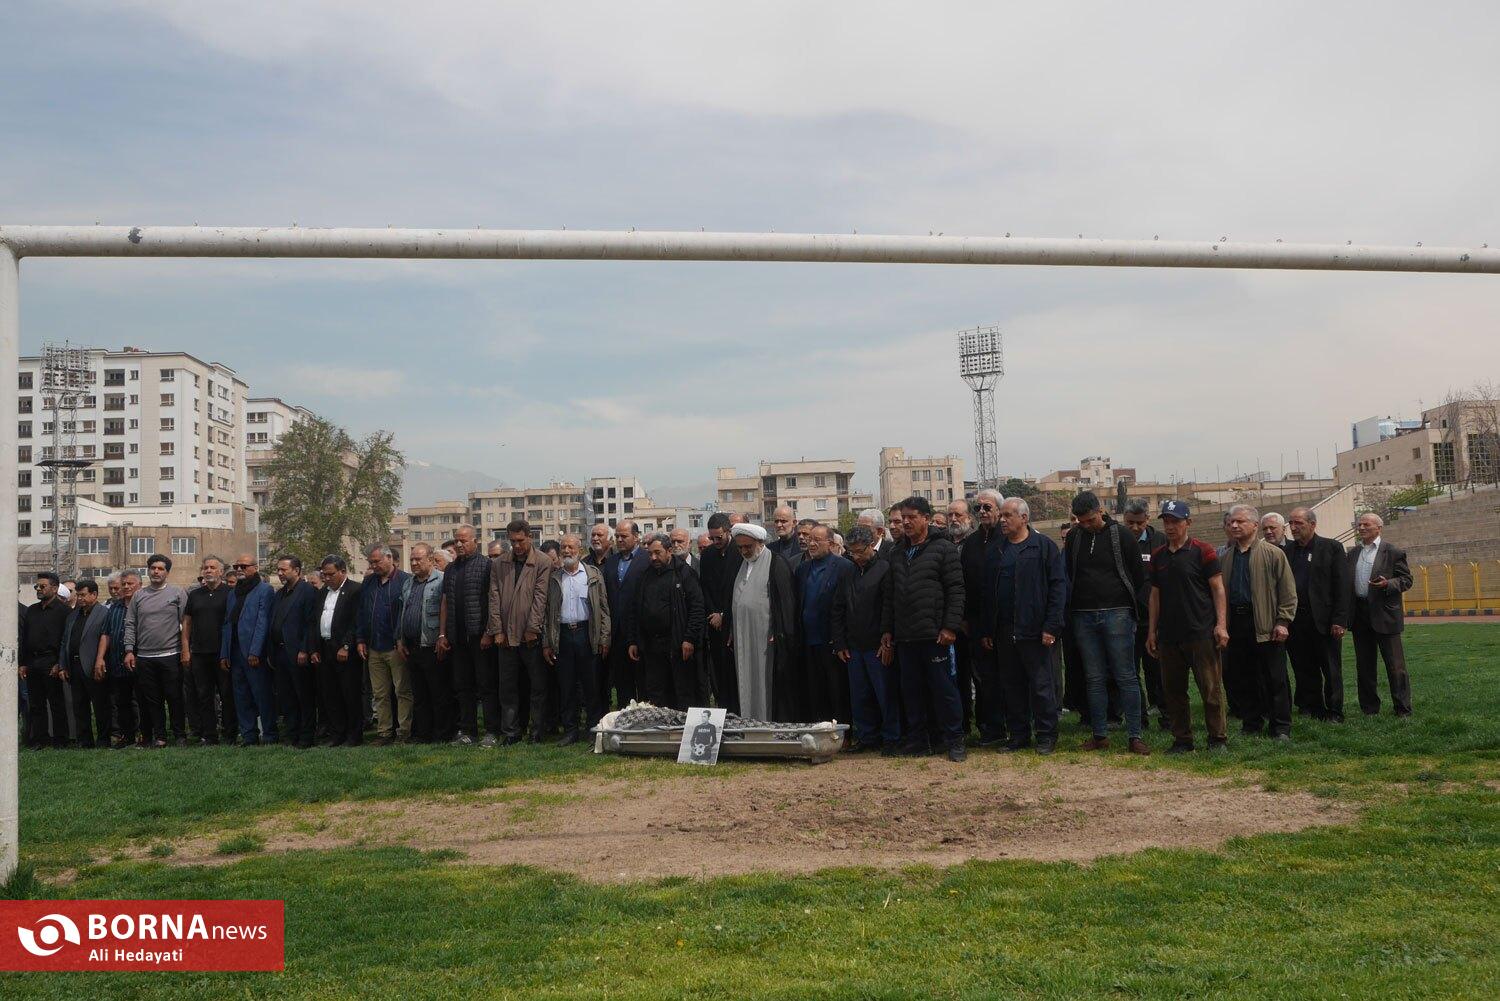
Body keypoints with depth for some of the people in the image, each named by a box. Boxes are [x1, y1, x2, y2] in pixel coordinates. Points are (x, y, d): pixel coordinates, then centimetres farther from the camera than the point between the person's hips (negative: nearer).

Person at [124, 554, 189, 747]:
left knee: (175, 698, 0)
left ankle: (180, 735, 7)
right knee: (151, 700, 6)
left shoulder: (178, 593, 2)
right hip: (144, 658, 3)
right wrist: (129, 650, 3)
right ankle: (159, 736, 13)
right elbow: (130, 624, 11)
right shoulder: (139, 596, 11)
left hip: (171, 656, -3)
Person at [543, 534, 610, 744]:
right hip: (562, 636, 2)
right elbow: (547, 611, 9)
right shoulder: (553, 577, 9)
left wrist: (604, 639, -5)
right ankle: (570, 730, 14)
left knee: (591, 686, 2)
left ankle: (595, 729, 11)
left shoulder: (593, 574, 4)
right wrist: (546, 644, 3)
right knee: (566, 687, 6)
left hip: (587, 634, -2)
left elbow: (603, 608, 2)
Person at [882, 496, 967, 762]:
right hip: (905, 637, 6)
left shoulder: (943, 549, -2)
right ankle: (918, 740, 18)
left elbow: (956, 590, -8)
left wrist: (950, 626, -15)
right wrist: (887, 629, 14)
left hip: (935, 635, -6)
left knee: (943, 689, -2)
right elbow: (890, 597, 20)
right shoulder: (899, 555, 16)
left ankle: (954, 740, 7)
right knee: (911, 690, 9)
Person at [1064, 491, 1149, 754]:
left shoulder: (1119, 534, -1)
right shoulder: (1073, 538, 8)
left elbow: (1138, 575, 4)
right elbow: (1066, 575, 16)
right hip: (1083, 616, 3)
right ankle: (1100, 735, 12)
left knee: (1126, 677, -3)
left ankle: (1135, 736, 0)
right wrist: (1073, 607, 9)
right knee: (1095, 678, 6)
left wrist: (1124, 601, 6)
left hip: (1116, 613, -3)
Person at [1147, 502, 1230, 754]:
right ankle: (1182, 739, 17)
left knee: (1211, 688, -2)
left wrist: (1221, 624, -11)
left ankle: (1218, 738, 8)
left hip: (1201, 632, -5)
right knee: (1173, 689, 8)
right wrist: (1151, 631, 14)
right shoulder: (1158, 556, 12)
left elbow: (1218, 588, -4)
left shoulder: (1202, 551, -3)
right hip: (1168, 635, 5)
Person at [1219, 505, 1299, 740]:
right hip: (1236, 622, 5)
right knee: (1247, 677, 11)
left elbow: (1288, 592, -5)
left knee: (1275, 679, 0)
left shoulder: (1273, 553, -3)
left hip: (1266, 625, -5)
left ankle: (1281, 727, 7)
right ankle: (1253, 722, 21)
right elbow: (1221, 590, 15)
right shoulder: (1228, 556, 13)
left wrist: (1283, 622, -12)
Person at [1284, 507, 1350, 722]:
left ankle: (1334, 712, 12)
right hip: (1296, 621, 3)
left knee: (1331, 670, 3)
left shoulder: (1331, 548, -1)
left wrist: (1339, 620, -11)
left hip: (1324, 620, -3)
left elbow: (1343, 586, -4)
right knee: (1304, 671, 8)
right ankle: (1313, 709, 18)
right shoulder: (1287, 550, 9)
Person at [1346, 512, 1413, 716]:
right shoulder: (1352, 555, 13)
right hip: (1359, 614, 5)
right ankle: (1369, 708, 19)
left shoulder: (1393, 553, -2)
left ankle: (1403, 709, 5)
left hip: (1385, 615, -5)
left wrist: (1388, 584, -20)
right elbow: (1345, 583, 15)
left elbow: (1406, 580, -2)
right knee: (1364, 665, 10)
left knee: (1395, 664, -2)